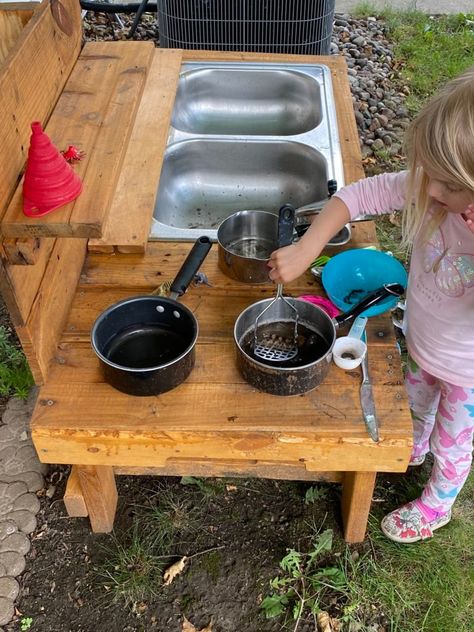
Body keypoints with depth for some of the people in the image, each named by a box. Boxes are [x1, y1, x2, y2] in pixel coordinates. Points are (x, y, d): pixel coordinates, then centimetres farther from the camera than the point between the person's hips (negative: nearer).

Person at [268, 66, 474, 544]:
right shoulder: (429, 189, -26)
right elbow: (357, 195, -18)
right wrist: (305, 249, -28)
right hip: (423, 346, 5)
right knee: (417, 407, 36)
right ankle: (413, 451, 70)